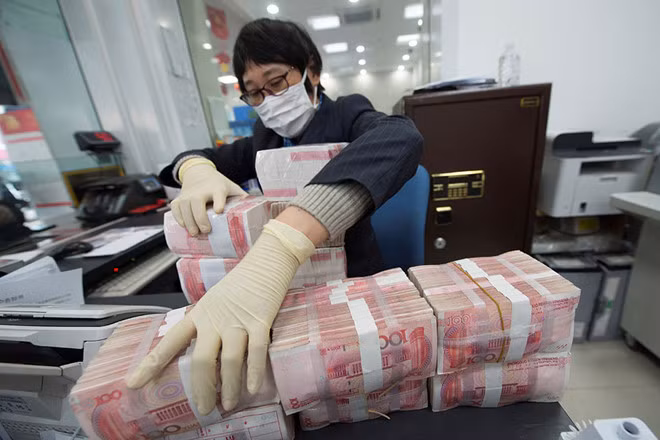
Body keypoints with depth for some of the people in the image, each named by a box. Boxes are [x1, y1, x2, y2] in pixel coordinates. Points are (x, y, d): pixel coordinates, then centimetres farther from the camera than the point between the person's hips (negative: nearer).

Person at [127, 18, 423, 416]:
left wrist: (276, 252, -50)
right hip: (282, 284, 4)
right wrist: (197, 172, -19)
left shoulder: (345, 116, -12)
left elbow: (400, 139, -34)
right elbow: (198, 156, 8)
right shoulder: (268, 137, 4)